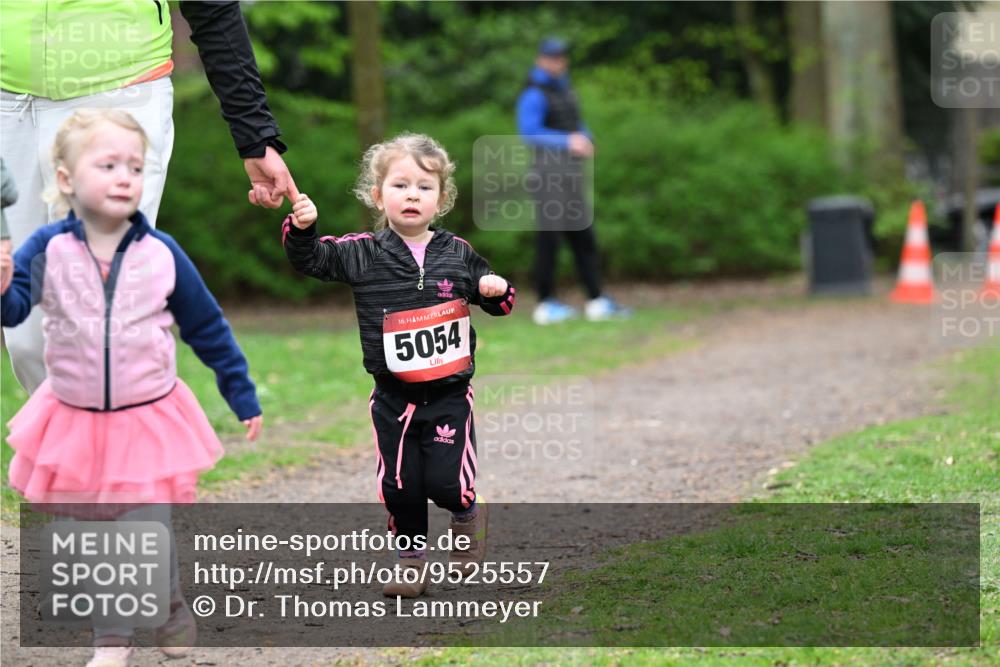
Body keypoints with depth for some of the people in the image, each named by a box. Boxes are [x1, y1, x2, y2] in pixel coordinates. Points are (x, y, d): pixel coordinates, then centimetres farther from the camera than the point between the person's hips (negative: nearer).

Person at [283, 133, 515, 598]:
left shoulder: (458, 254, 3)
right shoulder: (362, 254, -2)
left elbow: (497, 300, 14)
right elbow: (311, 259, -8)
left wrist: (495, 290, -9)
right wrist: (302, 228, -28)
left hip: (449, 392, 0)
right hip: (393, 397, 0)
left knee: (447, 482, -5)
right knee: (399, 485, 4)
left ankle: (467, 514, 28)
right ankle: (410, 558, 22)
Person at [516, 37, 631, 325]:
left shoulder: (564, 90, 19)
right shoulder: (534, 94, -9)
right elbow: (529, 132, -20)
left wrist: (586, 140, 0)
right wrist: (567, 142, -26)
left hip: (571, 171, 9)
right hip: (548, 169, -9)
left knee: (583, 236, 9)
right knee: (549, 236, -6)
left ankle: (596, 301, 11)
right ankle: (546, 304, -1)